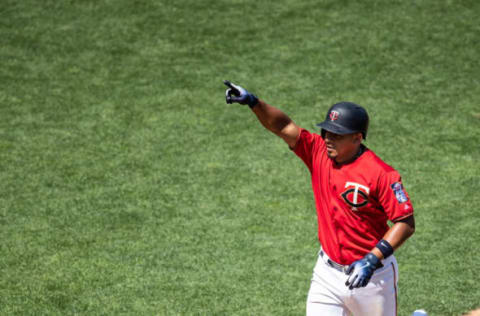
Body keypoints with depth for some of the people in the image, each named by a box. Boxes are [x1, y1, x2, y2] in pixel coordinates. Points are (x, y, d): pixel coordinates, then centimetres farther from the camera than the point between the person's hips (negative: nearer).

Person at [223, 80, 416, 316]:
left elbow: (406, 223, -20)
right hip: (328, 273, 4)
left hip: (372, 277, -4)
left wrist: (373, 259, -28)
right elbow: (283, 127, -11)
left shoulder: (380, 173, -19)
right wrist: (253, 102, -27)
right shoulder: (319, 152, -3)